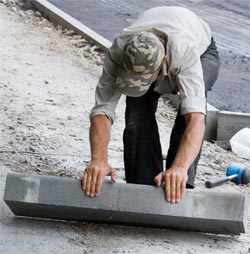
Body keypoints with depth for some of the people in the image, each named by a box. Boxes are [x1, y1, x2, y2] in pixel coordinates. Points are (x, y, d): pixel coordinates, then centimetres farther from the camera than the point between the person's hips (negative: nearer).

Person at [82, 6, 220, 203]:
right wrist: (99, 159, -58)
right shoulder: (118, 53, -39)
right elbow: (102, 110, -40)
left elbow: (195, 116, -56)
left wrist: (180, 167, -71)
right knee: (138, 114, -25)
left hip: (202, 52, -2)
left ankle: (178, 186, -26)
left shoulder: (185, 52, -48)